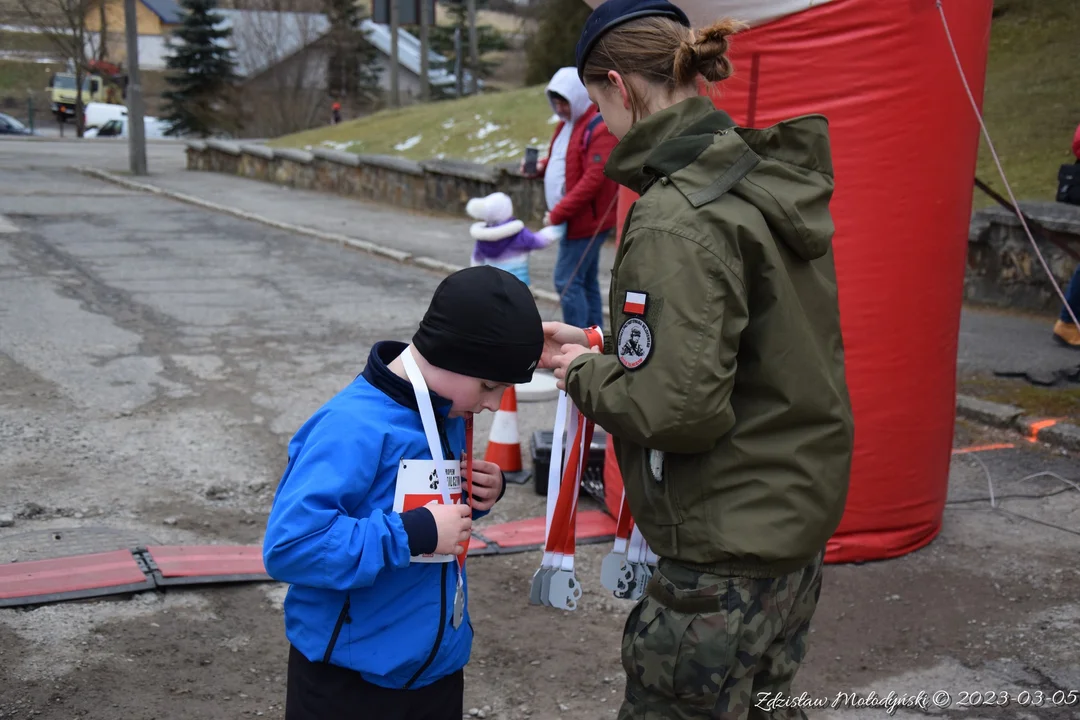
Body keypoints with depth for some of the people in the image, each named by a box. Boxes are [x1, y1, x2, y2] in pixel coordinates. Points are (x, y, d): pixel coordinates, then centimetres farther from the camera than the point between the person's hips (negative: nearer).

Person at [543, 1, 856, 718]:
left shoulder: (676, 218, -24)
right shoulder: (772, 179, 5)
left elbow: (677, 407, -27)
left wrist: (587, 375, -9)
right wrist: (604, 345, 13)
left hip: (729, 547, -9)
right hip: (798, 518, 9)